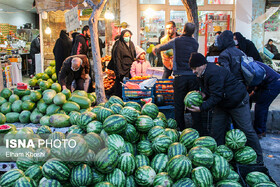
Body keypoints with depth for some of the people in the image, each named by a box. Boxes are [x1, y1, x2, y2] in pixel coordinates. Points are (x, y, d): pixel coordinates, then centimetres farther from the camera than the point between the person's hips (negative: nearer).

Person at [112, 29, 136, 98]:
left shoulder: (131, 44, 12)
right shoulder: (119, 46, -8)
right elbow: (117, 60, -11)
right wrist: (119, 72, -15)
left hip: (131, 68, 6)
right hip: (123, 69, -6)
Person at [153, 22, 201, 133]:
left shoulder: (176, 41, 3)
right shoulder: (195, 43, 11)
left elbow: (161, 47, 18)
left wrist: (155, 49, 42)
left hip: (180, 77, -2)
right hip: (193, 77, 3)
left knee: (179, 106, 5)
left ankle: (181, 131, 10)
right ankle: (198, 131, 9)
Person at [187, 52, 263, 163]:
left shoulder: (214, 73, -30)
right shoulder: (203, 74, 2)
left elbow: (216, 96, -33)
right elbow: (208, 91, 12)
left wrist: (201, 108, -35)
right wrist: (203, 94, -11)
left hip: (238, 102, -9)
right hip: (221, 104, 9)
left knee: (246, 130, 0)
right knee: (216, 130, 5)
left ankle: (258, 160, 15)